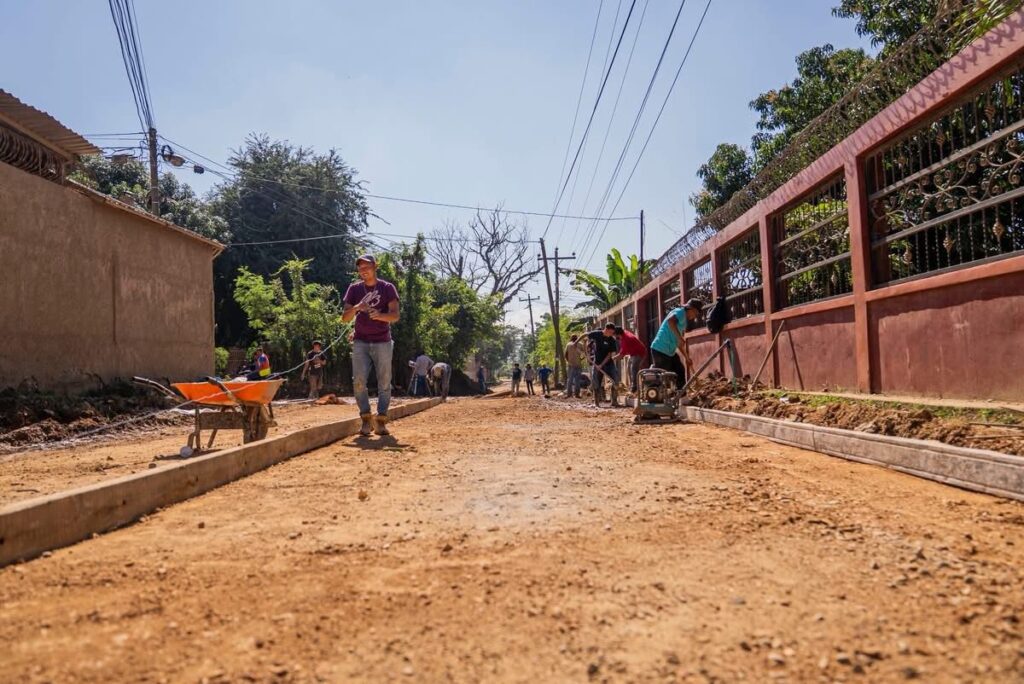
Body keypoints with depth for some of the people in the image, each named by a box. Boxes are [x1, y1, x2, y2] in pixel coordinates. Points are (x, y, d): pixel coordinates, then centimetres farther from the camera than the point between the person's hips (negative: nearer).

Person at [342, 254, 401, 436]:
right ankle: (366, 419, 2)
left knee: (384, 383, -1)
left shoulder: (387, 288, 1)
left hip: (382, 342, -1)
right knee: (359, 381, -8)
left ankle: (381, 420, 6)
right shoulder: (354, 289, 7)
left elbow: (395, 315, -9)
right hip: (361, 342, 1)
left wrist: (379, 315, -29)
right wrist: (356, 307, -19)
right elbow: (344, 317, 2)